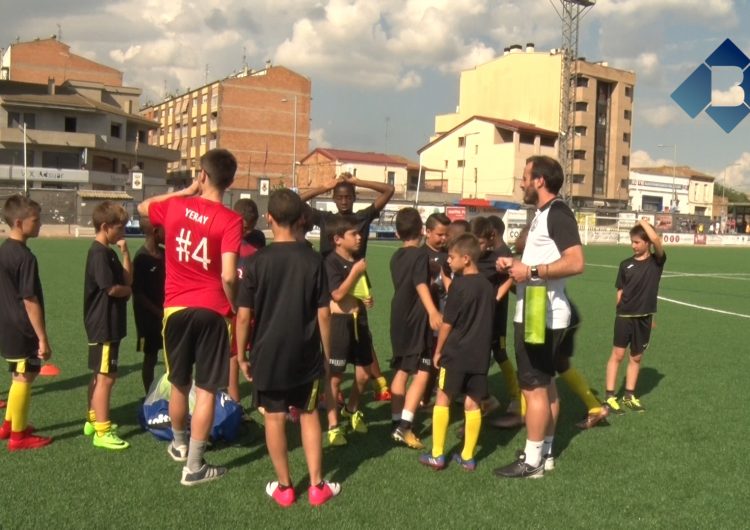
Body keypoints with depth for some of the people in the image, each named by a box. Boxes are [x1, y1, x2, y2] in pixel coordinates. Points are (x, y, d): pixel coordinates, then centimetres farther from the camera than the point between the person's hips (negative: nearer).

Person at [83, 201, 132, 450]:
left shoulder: (108, 252, 12)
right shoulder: (99, 253, -18)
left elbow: (127, 279, 9)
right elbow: (112, 288, -24)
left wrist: (125, 252, -2)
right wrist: (128, 290, -3)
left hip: (108, 324, 10)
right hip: (104, 325, -10)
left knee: (99, 375, 19)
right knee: (106, 377, -6)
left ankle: (93, 420, 30)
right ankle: (102, 432, -1)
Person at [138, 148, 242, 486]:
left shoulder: (174, 206, 1)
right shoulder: (230, 220, -11)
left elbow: (143, 207, 26)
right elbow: (228, 276, -18)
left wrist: (185, 191, 22)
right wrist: (234, 306, 1)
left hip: (175, 308, 4)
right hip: (211, 311, -4)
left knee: (179, 384, 21)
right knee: (206, 390, 3)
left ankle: (179, 445, 41)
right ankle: (194, 467, 7)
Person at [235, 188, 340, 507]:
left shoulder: (258, 261, -9)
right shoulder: (313, 260, -6)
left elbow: (244, 314, -8)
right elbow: (323, 314, -4)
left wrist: (241, 355, 4)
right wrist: (327, 353, 8)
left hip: (267, 354, -1)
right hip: (306, 354, 1)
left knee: (275, 418, 10)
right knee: (309, 415, 14)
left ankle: (284, 487, 19)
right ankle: (317, 486, 18)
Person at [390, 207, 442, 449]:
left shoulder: (396, 257, 12)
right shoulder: (420, 255, -12)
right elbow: (421, 286, -26)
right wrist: (433, 312, -39)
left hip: (399, 320, 8)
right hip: (416, 322, -8)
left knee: (401, 371, 15)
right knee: (421, 373, -8)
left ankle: (397, 422, 19)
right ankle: (404, 426, -16)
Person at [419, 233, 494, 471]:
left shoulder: (458, 285, -13)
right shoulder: (488, 287, 6)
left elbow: (447, 323, -10)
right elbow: (489, 321, 13)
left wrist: (438, 351, 1)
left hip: (455, 353, -5)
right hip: (480, 355, 5)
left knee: (443, 399, 6)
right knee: (472, 404, 9)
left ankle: (437, 455, 9)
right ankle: (467, 457, 14)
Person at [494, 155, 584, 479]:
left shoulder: (558, 213, -17)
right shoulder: (543, 214, 15)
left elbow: (575, 263, -28)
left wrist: (531, 271, -24)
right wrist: (515, 264, 7)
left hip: (541, 315, -11)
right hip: (536, 313, 11)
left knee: (534, 387, -4)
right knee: (545, 384, 16)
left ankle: (532, 462, 4)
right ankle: (545, 451, 26)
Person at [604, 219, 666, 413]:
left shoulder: (657, 261, -3)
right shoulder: (626, 264, 2)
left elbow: (656, 240, -22)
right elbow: (620, 291, 7)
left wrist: (643, 222, -10)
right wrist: (620, 309, 1)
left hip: (644, 318, 1)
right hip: (624, 315, -1)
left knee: (636, 357, 11)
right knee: (618, 354, -2)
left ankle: (629, 396, 22)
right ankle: (610, 396, 3)